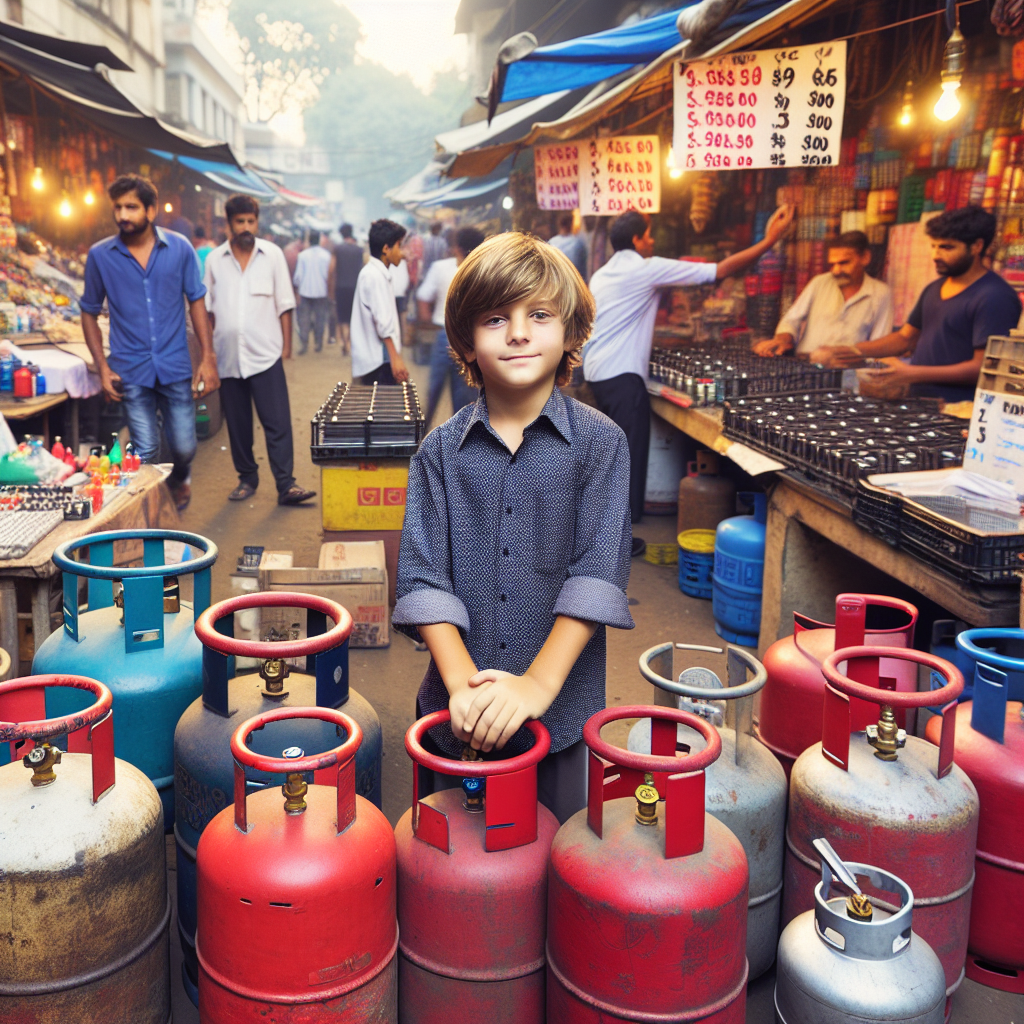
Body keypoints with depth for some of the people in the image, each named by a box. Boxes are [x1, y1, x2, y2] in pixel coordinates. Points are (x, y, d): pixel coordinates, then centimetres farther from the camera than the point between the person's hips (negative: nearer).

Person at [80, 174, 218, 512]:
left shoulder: (179, 248, -1)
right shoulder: (100, 255, -2)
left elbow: (196, 302, 4)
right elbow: (89, 313, 6)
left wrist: (208, 358, -3)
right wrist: (102, 367, -2)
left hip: (176, 366, 1)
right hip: (132, 370, -1)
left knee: (184, 448, 6)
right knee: (146, 453, 0)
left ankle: (178, 481, 42)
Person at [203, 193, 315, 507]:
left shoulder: (272, 255, 4)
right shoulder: (214, 260, 7)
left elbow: (284, 305, 6)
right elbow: (207, 309, 12)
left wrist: (286, 345, 1)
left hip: (265, 354, -2)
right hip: (228, 357, 2)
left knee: (278, 422, -8)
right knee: (237, 424, 9)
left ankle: (286, 485, -7)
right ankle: (247, 478, 22)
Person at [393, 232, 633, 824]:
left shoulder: (599, 443, -5)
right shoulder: (442, 451, 0)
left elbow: (597, 573, -12)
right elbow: (424, 576, -6)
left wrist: (538, 683, -20)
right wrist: (463, 681, -18)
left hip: (561, 705, -1)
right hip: (460, 709, 2)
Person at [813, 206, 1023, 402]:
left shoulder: (994, 297, -10)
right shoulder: (934, 289, 18)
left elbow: (984, 367, -15)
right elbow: (906, 338, 25)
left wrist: (915, 374, -21)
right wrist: (855, 352, 9)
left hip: (955, 409, -8)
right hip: (918, 401, 8)